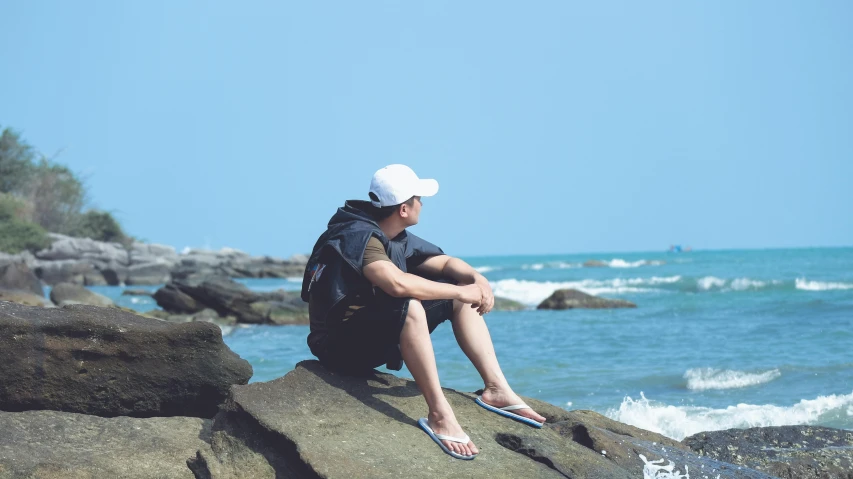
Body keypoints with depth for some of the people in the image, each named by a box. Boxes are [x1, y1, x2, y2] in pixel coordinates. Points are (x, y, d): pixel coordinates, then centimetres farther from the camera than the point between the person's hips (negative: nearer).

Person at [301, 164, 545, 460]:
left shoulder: (397, 239, 6)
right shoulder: (359, 236, -21)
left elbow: (446, 263, 14)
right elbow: (398, 284, -38)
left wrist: (477, 279, -9)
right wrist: (461, 291, -29)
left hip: (378, 335, 10)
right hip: (341, 344, -10)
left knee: (460, 298, 5)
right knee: (409, 307, -37)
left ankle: (496, 388, -3)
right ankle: (439, 415, -37)